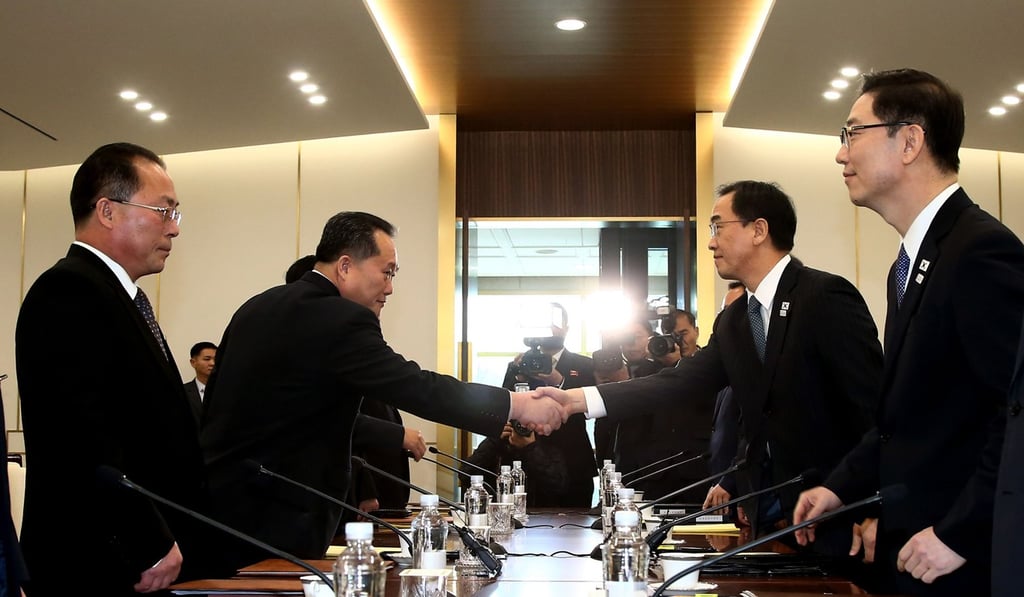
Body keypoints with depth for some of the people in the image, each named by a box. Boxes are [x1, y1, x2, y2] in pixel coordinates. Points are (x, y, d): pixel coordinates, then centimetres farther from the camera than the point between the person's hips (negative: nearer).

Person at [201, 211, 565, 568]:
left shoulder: (258, 307, 11)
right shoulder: (340, 320, -18)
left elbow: (214, 407, 15)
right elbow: (417, 388, -22)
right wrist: (518, 405, -16)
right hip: (271, 521, -9)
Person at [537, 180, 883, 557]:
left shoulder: (827, 297, -13)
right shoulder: (732, 321, 10)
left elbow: (872, 402, -15)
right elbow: (682, 381, -1)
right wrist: (577, 399, -10)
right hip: (770, 514, 6)